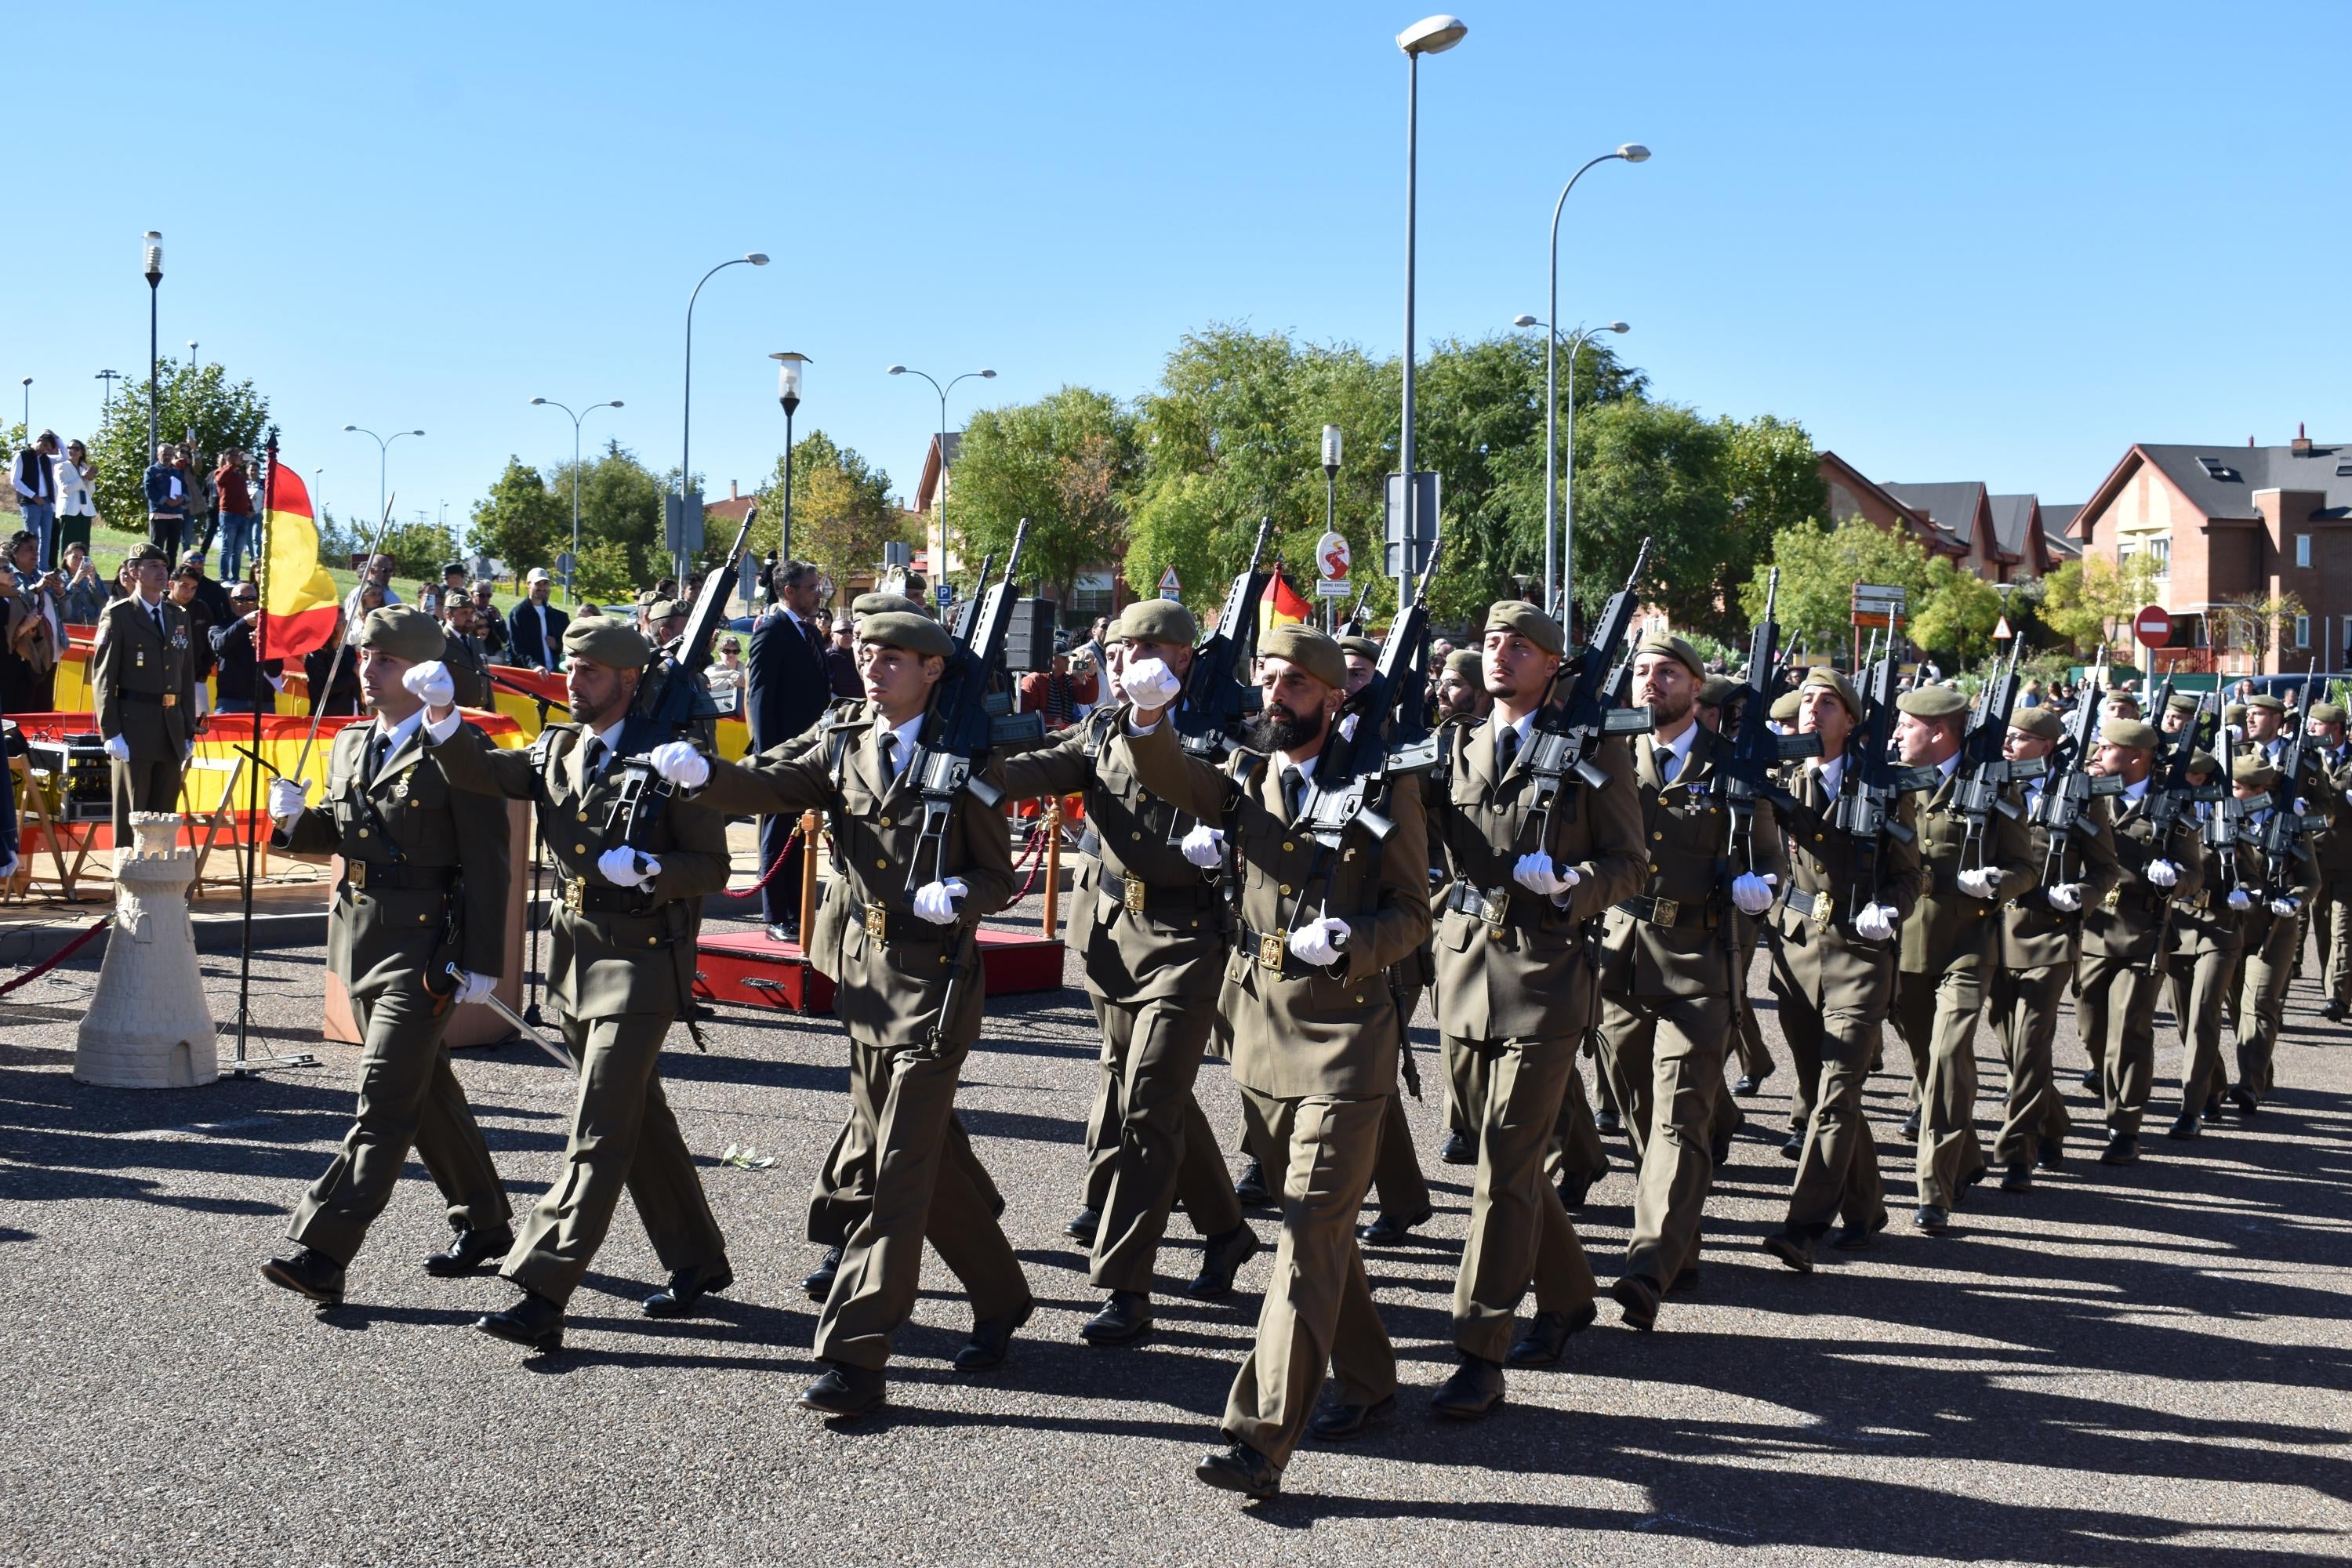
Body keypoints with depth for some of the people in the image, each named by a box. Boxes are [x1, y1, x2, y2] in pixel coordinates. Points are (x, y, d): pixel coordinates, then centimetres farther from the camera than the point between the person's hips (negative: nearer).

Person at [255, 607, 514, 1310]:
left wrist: (481, 963, -15)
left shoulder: (459, 749, -10)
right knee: (427, 1092, 17)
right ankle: (483, 1221, 32)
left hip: (425, 948, -8)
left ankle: (320, 1253, -12)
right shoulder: (350, 744, 13)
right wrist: (295, 819, 0)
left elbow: (485, 863, -12)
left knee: (384, 1103, -10)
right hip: (360, 939, 8)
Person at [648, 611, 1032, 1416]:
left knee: (901, 1170, -8)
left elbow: (1000, 878, 1)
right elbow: (763, 786, -7)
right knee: (932, 1159, 16)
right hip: (863, 981, 6)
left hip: (934, 986, -6)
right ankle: (1000, 1297, 34)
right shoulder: (842, 749, 8)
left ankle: (854, 1357, -8)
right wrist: (699, 772, -27)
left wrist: (959, 895, -20)